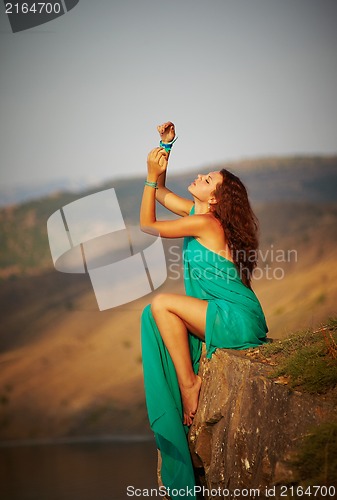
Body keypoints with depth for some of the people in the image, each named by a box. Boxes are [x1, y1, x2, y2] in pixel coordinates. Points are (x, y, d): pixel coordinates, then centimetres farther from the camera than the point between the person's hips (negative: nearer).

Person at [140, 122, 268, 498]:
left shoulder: (204, 222, -16)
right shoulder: (198, 213, 10)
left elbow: (146, 224, -6)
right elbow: (161, 194, 24)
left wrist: (153, 175, -5)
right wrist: (166, 147, 17)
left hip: (240, 321, -9)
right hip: (223, 316, 9)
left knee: (161, 304, -20)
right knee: (152, 317, 2)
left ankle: (189, 383, -11)